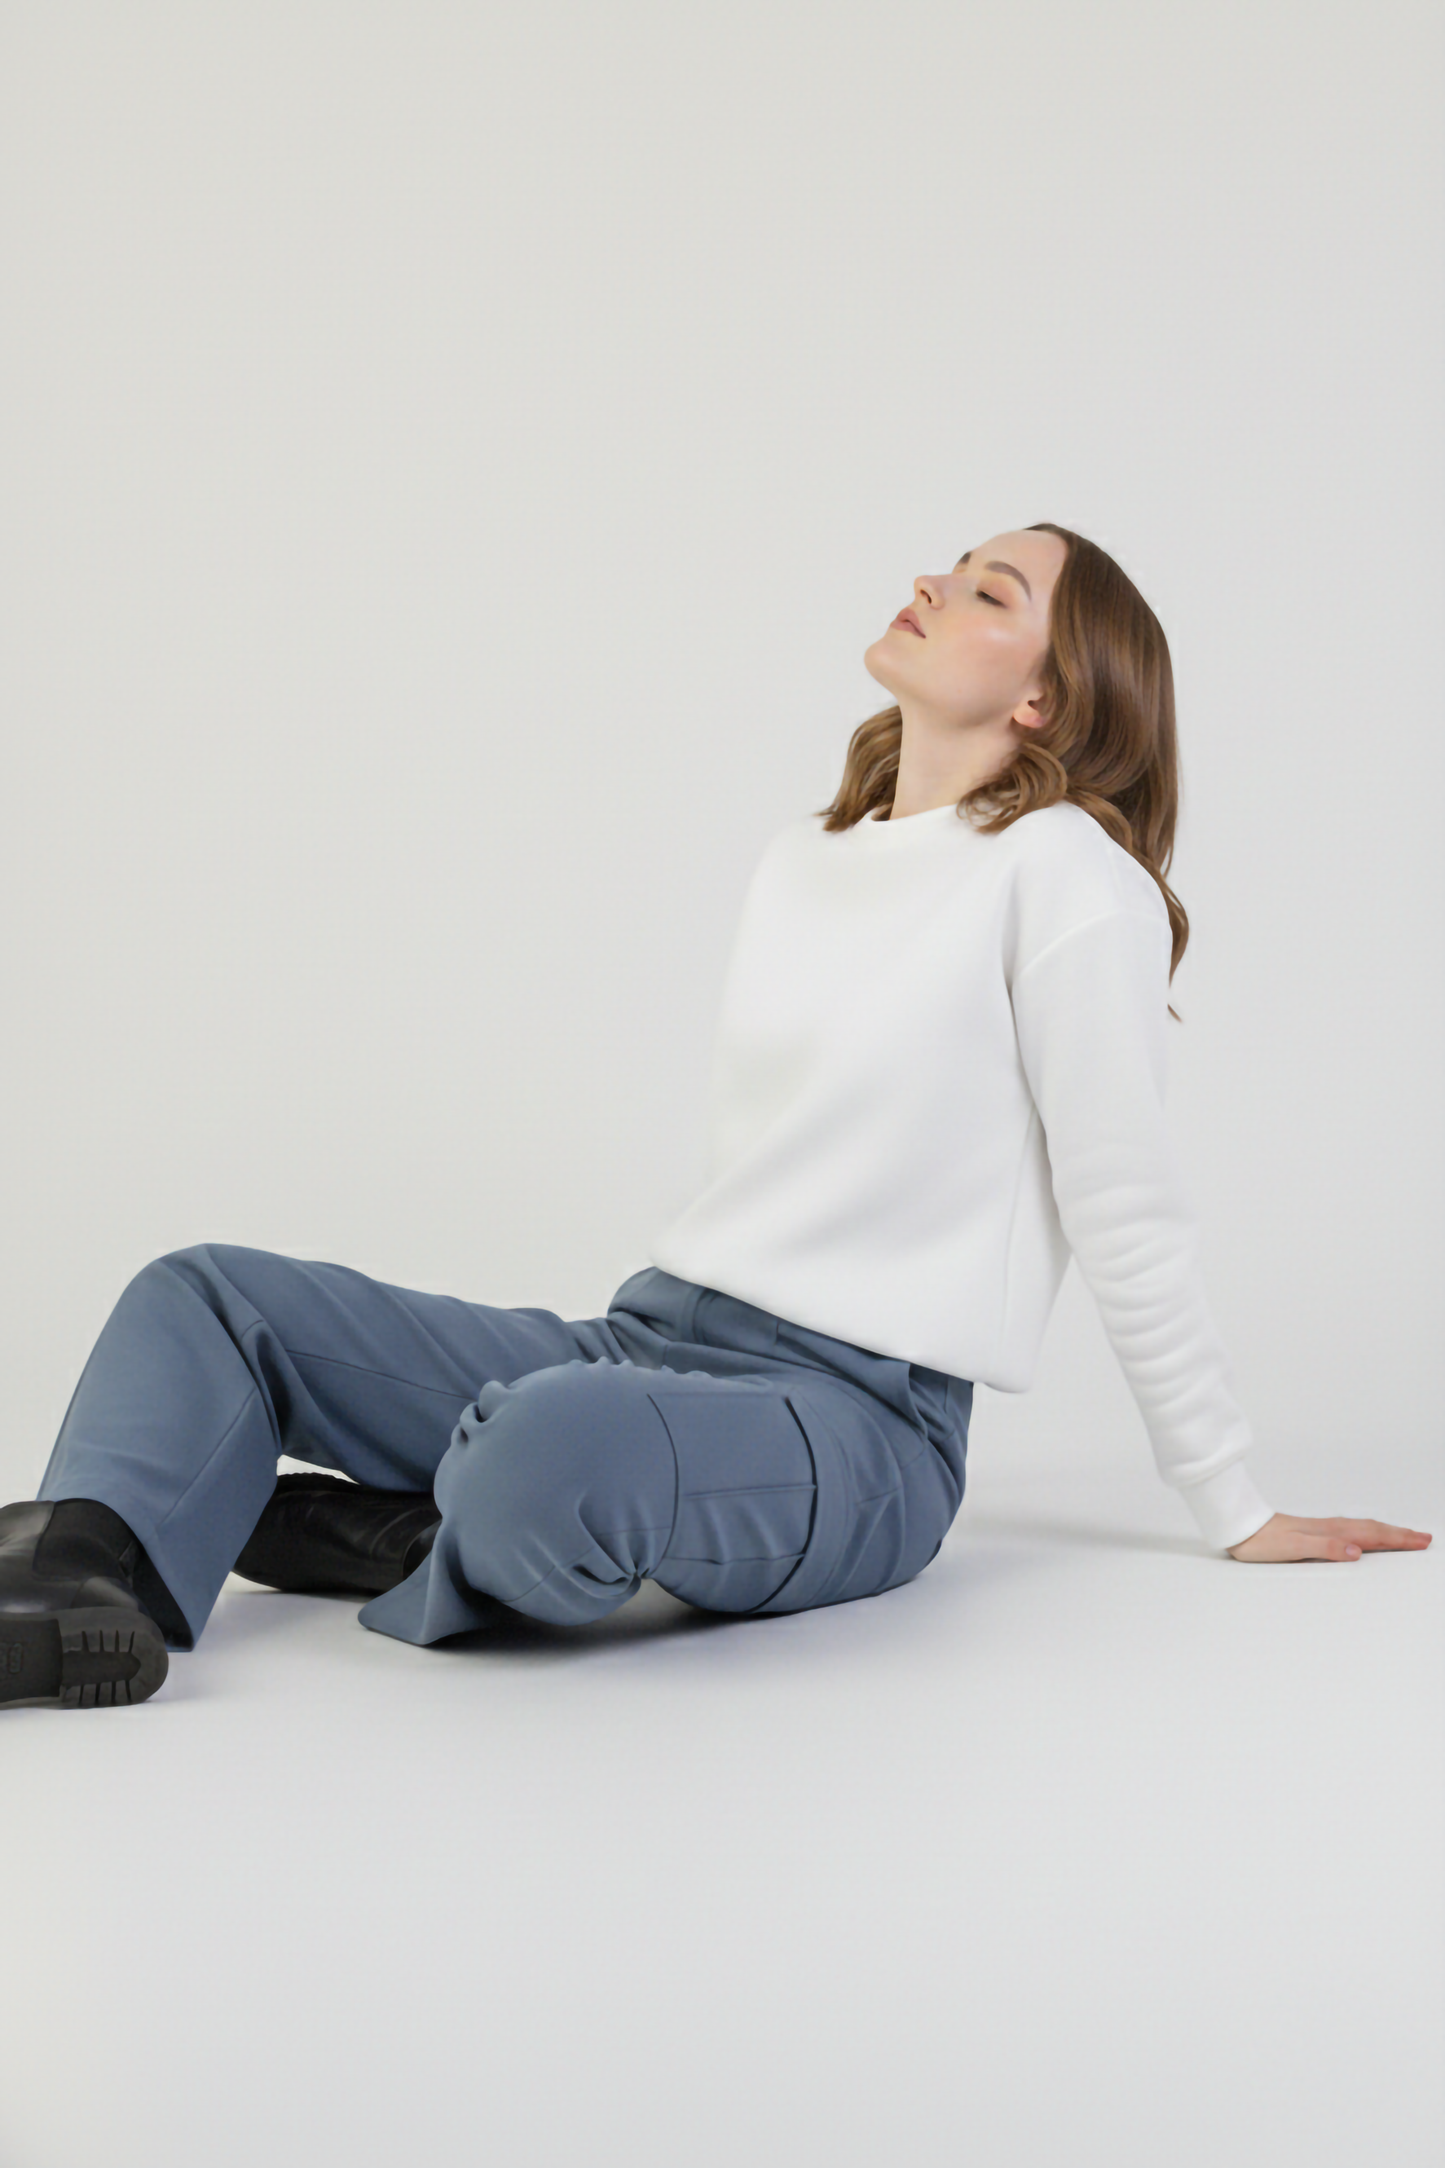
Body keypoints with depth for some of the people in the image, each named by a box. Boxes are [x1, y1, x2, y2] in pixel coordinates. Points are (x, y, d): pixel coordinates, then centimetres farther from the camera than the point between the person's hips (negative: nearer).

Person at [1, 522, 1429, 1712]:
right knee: (207, 1295, 0)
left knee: (546, 1454, -40)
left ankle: (420, 1548, -7)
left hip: (856, 1418, -8)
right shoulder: (799, 862, 15)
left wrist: (1237, 1518, -3)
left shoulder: (1068, 877, -9)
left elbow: (1129, 1220, -7)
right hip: (654, 1335, 8)